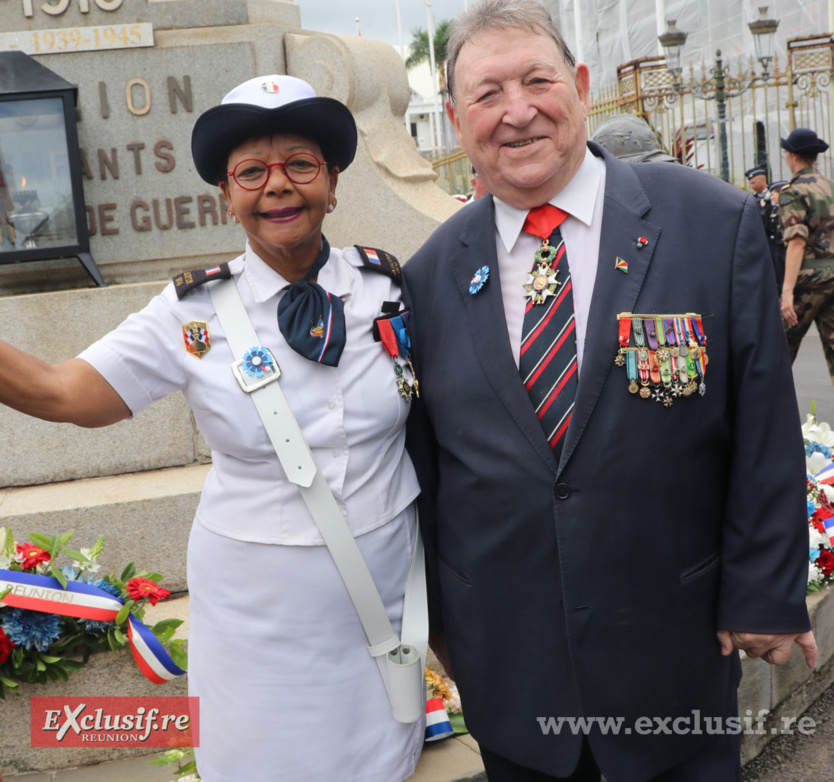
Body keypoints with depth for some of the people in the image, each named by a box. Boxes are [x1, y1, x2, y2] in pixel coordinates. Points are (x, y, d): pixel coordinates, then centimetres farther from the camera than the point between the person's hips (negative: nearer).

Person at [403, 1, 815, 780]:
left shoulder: (715, 224, -10)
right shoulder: (431, 274, -3)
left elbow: (765, 430, -6)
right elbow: (423, 454, 3)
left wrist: (764, 596, -4)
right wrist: (435, 610, 8)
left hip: (674, 651, -1)